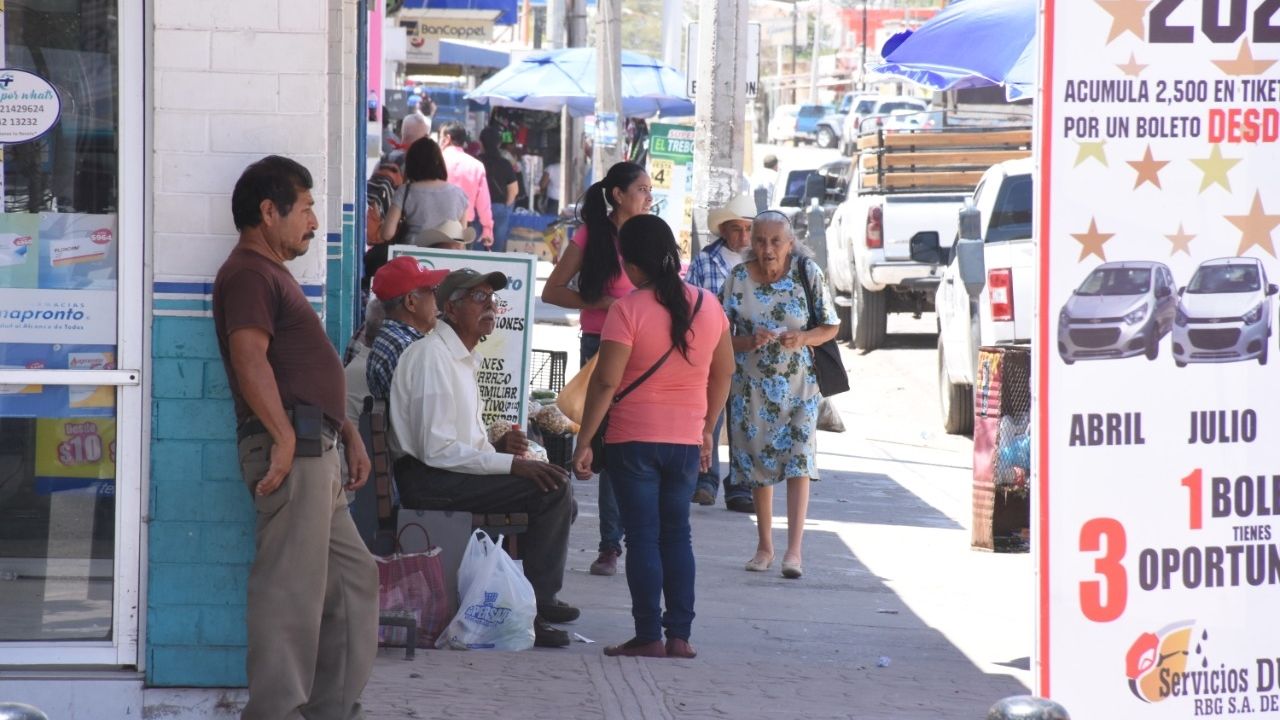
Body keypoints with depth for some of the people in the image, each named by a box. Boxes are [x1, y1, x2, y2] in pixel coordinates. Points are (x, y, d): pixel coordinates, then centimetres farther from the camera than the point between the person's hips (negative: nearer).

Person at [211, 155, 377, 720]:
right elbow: (250, 358, -22)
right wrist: (285, 437, -26)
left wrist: (348, 433, 21)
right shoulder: (248, 273, -8)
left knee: (354, 578, 14)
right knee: (292, 587, -10)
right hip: (291, 450, -11)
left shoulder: (273, 274, 25)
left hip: (315, 450, 11)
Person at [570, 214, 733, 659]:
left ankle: (649, 637, 1)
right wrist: (707, 429, 23)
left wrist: (584, 443, -11)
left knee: (643, 538, 1)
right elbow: (723, 373, 12)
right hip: (686, 441, 5)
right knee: (676, 534, 14)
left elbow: (606, 381, -17)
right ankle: (680, 635, 12)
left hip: (634, 440, -5)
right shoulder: (708, 305, 2)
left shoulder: (629, 309, -14)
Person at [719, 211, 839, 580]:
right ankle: (764, 546, 22)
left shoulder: (807, 274, -5)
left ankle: (794, 550, -16)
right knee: (757, 463, 8)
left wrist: (803, 338, -18)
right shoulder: (738, 278, -3)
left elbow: (831, 326, 2)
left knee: (798, 461, -12)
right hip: (752, 385, 2)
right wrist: (750, 341, -20)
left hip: (799, 384, -2)